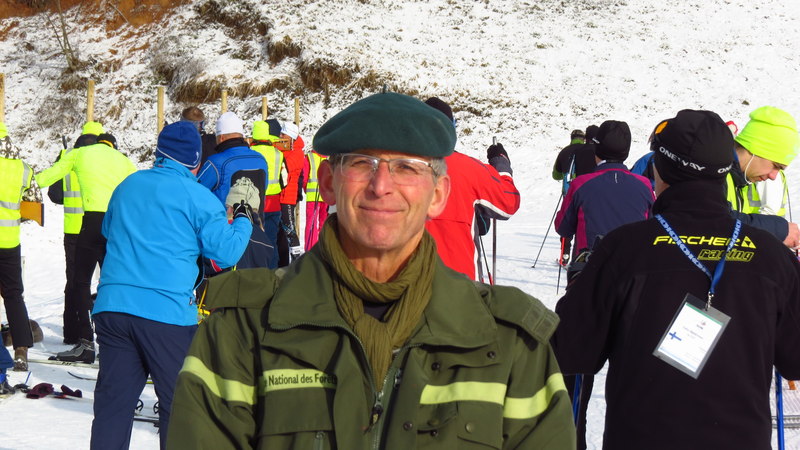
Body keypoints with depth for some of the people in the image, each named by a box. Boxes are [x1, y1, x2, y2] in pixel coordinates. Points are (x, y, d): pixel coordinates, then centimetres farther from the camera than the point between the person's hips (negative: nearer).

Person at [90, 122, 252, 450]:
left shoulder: (128, 186, 13)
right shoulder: (196, 196, -3)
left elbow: (108, 231, 29)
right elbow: (227, 252, -3)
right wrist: (243, 222, 14)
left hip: (112, 306, 5)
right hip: (167, 312, -5)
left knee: (112, 402, 9)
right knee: (179, 406, 7)